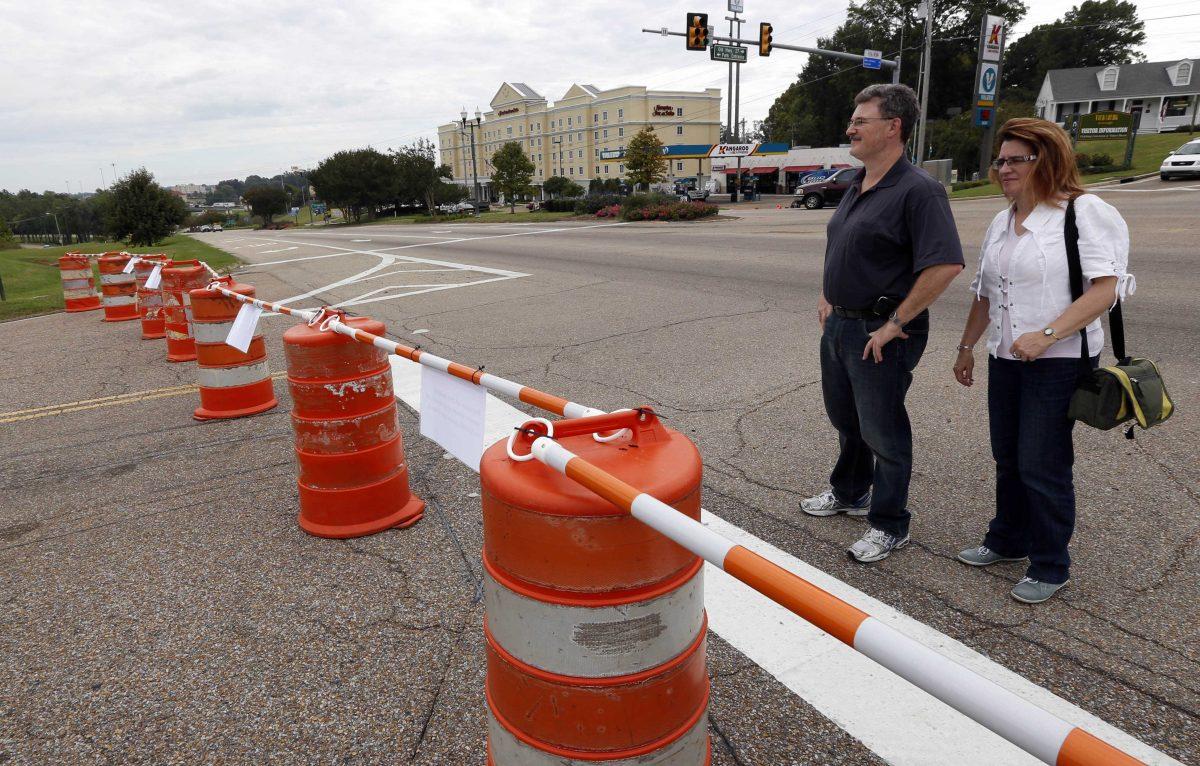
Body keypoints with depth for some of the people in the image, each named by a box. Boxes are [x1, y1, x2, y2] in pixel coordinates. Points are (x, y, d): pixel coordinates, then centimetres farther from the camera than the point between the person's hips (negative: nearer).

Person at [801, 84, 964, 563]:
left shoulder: (917, 190, -18)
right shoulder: (856, 185, 10)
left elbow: (946, 265, -27)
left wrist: (895, 322, -22)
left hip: (879, 334, -9)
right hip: (838, 325, 9)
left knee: (882, 433, 4)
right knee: (845, 418, 23)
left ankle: (889, 526, 21)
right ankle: (848, 493, 44)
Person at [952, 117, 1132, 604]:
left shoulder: (1085, 212, -9)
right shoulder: (1001, 223, 13)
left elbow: (1106, 288, -18)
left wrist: (1046, 335, -27)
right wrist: (966, 348, 21)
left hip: (1059, 362, -7)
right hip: (1005, 359, 7)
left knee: (1042, 467, -2)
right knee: (1008, 459, 16)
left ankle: (1050, 568, 15)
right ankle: (1008, 541, 34)